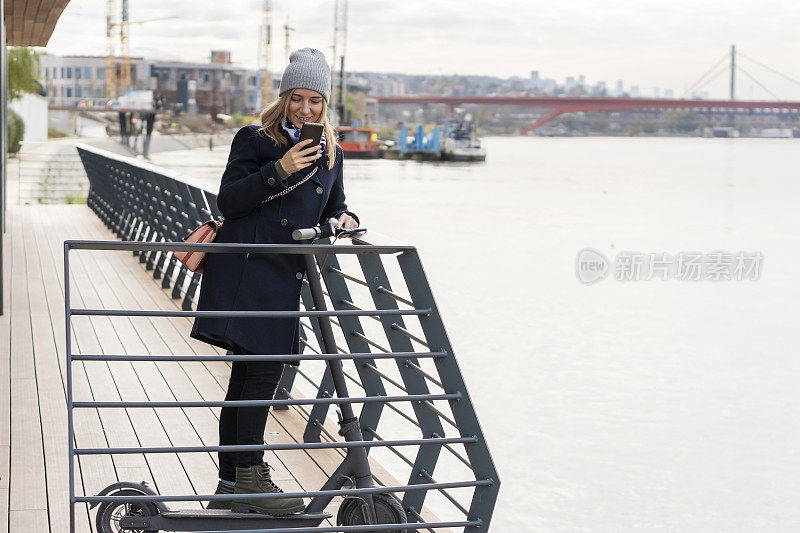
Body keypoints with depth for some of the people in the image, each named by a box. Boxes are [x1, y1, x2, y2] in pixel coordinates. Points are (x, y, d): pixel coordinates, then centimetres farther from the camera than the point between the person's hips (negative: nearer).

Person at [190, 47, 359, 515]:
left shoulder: (330, 153, 17)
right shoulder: (255, 140, 0)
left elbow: (334, 208, 21)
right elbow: (228, 203, -7)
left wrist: (345, 219, -2)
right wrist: (279, 170, -17)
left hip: (286, 276, 6)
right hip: (244, 269, -5)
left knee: (248, 376, 9)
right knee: (262, 371, -13)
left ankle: (229, 487, 15)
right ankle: (249, 477, -5)